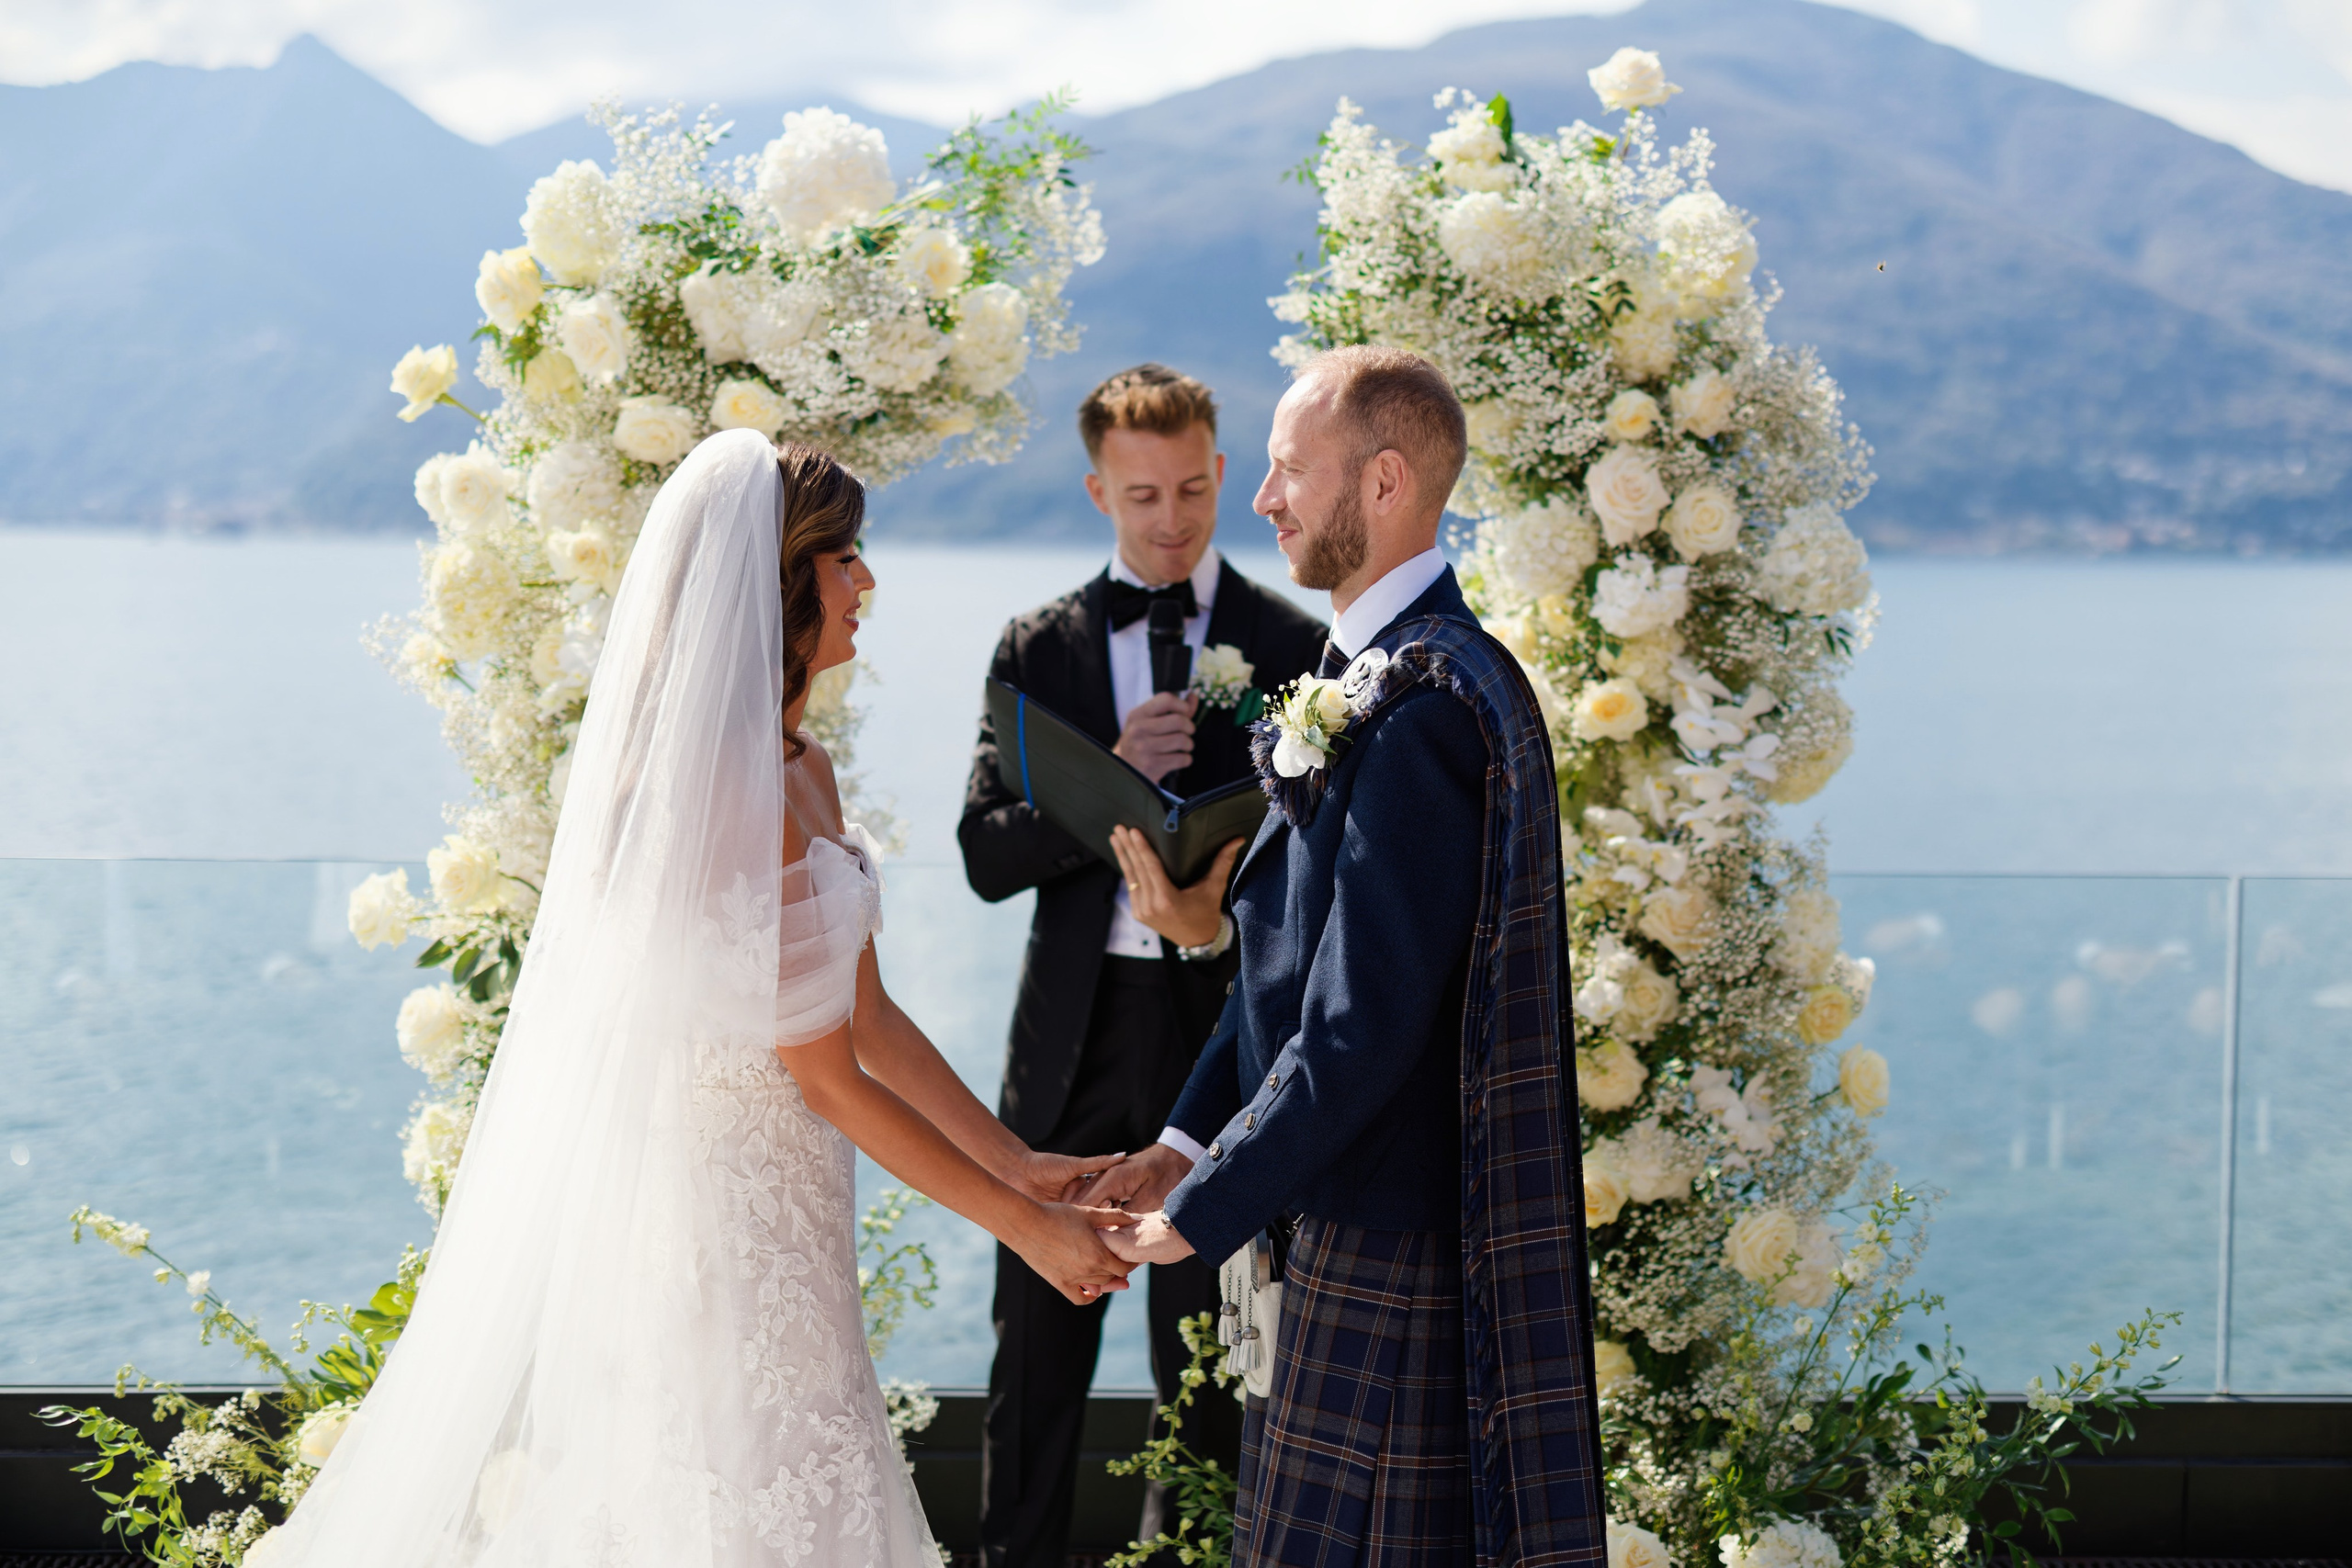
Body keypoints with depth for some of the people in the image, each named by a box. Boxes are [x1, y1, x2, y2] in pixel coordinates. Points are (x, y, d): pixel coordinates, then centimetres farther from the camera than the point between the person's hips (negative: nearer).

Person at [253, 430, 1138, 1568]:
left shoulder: (801, 769, 9)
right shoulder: (734, 792, -21)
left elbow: (868, 1017, 12)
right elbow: (829, 1078, -18)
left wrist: (1022, 1164, 9)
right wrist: (1023, 1225, -12)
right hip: (734, 1209, -9)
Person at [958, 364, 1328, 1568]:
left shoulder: (1292, 648, 0)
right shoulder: (1039, 649, 6)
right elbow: (987, 856, -1)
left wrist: (1228, 915, -20)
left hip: (1219, 1028, -1)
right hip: (1076, 1030, 2)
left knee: (1207, 1355, 9)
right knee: (1037, 1345, 7)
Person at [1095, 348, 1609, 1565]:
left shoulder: (1419, 708, -22)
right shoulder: (1371, 675, 11)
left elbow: (1362, 1027, -24)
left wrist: (1200, 1213, -15)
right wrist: (1187, 1140, 10)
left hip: (1385, 1240, -10)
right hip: (1355, 1209, 10)